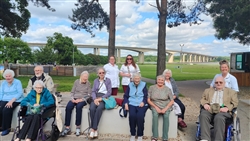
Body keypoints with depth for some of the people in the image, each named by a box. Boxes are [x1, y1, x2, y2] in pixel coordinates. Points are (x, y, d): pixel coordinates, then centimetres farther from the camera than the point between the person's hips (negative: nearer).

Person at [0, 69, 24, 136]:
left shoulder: (17, 82, -3)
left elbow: (20, 93, -12)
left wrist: (11, 101, -21)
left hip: (15, 101, -4)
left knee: (6, 110, -29)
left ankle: (6, 128, -14)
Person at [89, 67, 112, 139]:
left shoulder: (108, 80, 8)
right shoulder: (95, 81, 19)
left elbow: (109, 92, 0)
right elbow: (93, 91, 9)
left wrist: (101, 98, -13)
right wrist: (95, 99, -11)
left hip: (104, 98, -2)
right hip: (96, 98, 3)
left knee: (99, 108, -34)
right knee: (92, 108, -30)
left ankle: (93, 129, -26)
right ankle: (95, 129, -21)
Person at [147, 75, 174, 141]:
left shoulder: (167, 89, 1)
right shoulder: (152, 88, 1)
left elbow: (172, 101, 0)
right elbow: (148, 100, 0)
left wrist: (165, 109, -14)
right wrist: (156, 107, -12)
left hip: (166, 106, 0)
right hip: (155, 106, 0)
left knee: (166, 116, -29)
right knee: (155, 115, -30)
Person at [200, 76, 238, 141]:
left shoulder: (231, 92, 22)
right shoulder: (208, 90, 29)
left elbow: (234, 103, 12)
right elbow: (202, 99, 22)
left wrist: (227, 108, -9)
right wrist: (205, 104, -3)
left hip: (222, 110, -2)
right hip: (209, 109, 2)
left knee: (219, 118, -37)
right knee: (203, 115, -32)